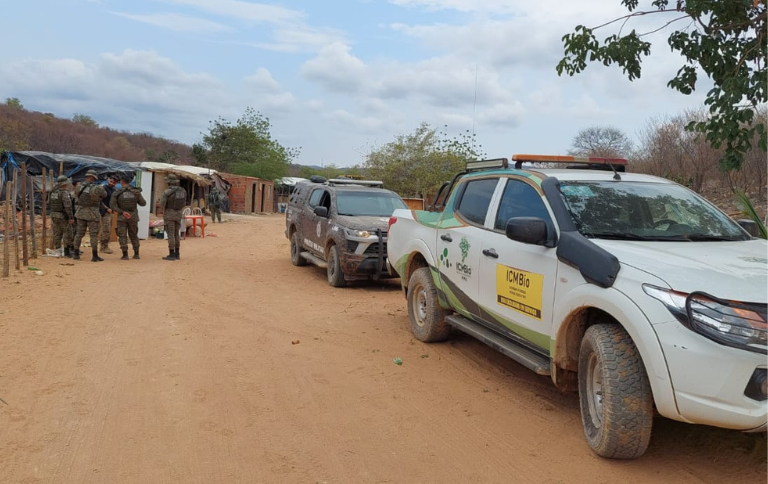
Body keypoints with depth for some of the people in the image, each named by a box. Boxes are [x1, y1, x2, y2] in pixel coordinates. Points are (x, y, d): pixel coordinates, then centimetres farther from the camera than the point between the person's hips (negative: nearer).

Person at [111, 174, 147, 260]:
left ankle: (125, 255, -3)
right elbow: (143, 203, 0)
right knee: (134, 235, 15)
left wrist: (122, 212, -14)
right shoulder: (136, 192, -4)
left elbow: (112, 205, -14)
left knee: (122, 235, 4)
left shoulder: (117, 193, -8)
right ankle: (136, 254, 15)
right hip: (133, 216, 2)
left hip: (122, 216, -2)